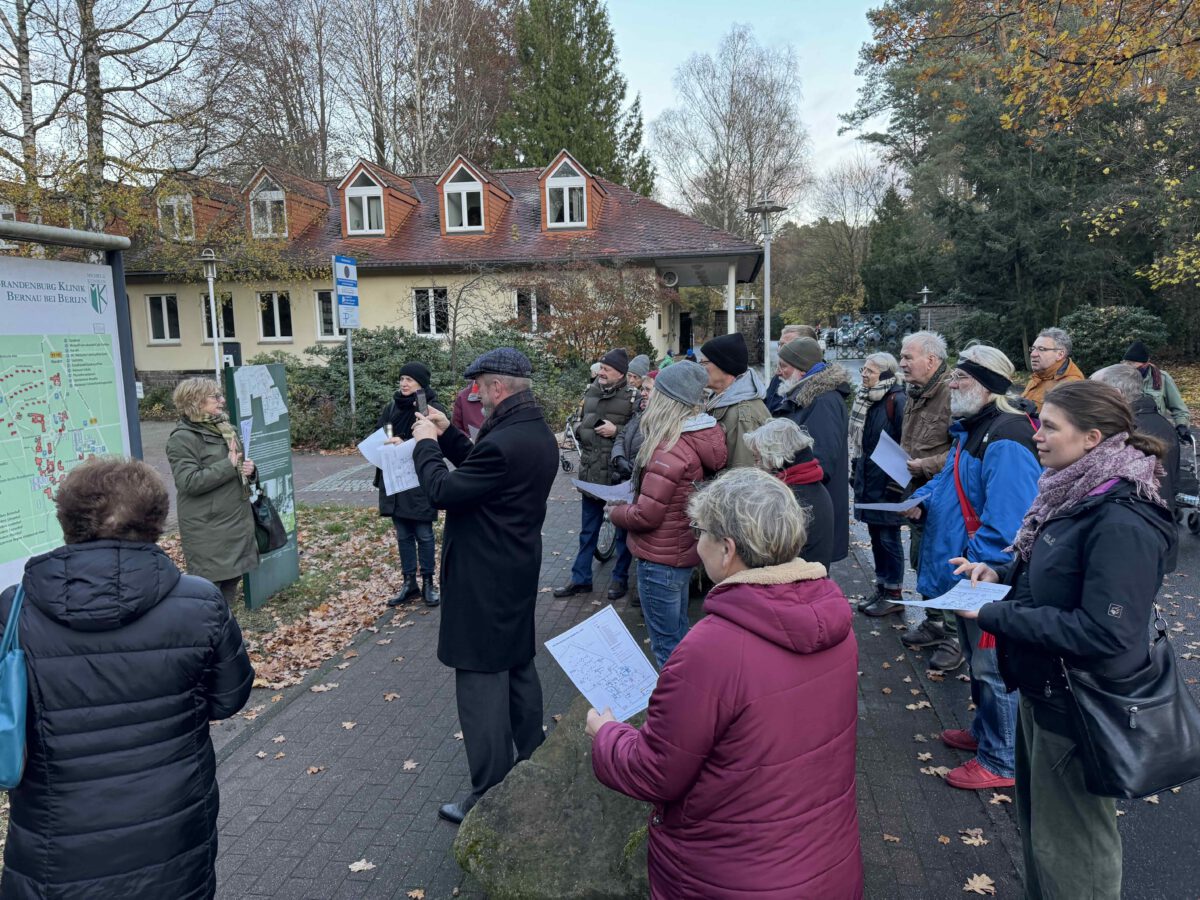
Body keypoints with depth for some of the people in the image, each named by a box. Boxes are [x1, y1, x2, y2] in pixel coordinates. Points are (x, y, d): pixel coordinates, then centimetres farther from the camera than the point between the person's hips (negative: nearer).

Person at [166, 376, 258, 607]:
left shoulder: (225, 428, 14)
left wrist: (248, 468, 1)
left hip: (236, 521, 8)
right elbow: (189, 482, -23)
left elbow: (237, 466, 25)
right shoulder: (183, 438, -13)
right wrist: (229, 465, -21)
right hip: (207, 529, -8)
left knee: (231, 580, 16)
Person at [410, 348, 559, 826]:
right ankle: (533, 767, 37)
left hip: (483, 583, -10)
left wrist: (426, 444, -6)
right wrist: (447, 435, 10)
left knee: (481, 682, 0)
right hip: (519, 574, 10)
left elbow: (443, 491, -20)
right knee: (519, 669, 21)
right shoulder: (539, 435, 5)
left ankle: (490, 796, 10)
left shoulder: (504, 442, -27)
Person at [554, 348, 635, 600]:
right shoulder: (591, 392, 9)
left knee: (623, 529, 10)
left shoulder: (632, 396, -10)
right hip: (591, 471, 6)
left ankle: (620, 578, 25)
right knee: (587, 530, 15)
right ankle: (580, 579, 26)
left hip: (619, 473, -6)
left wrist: (617, 430, -20)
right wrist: (580, 428, 1)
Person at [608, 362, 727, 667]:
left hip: (660, 560, -9)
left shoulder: (669, 450, -26)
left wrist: (616, 512, -4)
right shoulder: (698, 440, 0)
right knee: (679, 636, 23)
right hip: (684, 551, 9)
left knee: (666, 647, 5)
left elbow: (646, 516, -23)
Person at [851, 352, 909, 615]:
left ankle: (893, 594, 11)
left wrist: (897, 482, -18)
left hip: (887, 483, -8)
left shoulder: (898, 401, -14)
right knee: (876, 536, 14)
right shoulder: (866, 399, 12)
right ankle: (881, 588, 25)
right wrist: (856, 472, 18)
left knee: (888, 538, 0)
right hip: (868, 482, 8)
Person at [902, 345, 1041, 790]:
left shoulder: (1005, 442, -25)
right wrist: (923, 499, 6)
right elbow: (952, 481, 24)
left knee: (993, 667, 4)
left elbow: (1004, 523, -30)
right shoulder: (971, 429, 9)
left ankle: (1001, 761, 19)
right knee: (978, 660, 24)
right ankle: (985, 732, 42)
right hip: (969, 572, 10)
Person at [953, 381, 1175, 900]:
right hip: (1044, 688, 9)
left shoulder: (1121, 523, -27)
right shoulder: (1076, 495, 3)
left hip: (1078, 706, -9)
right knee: (1036, 819, 26)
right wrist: (1000, 572, -1)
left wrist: (995, 616, -26)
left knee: (1071, 843, 12)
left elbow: (1103, 633, -31)